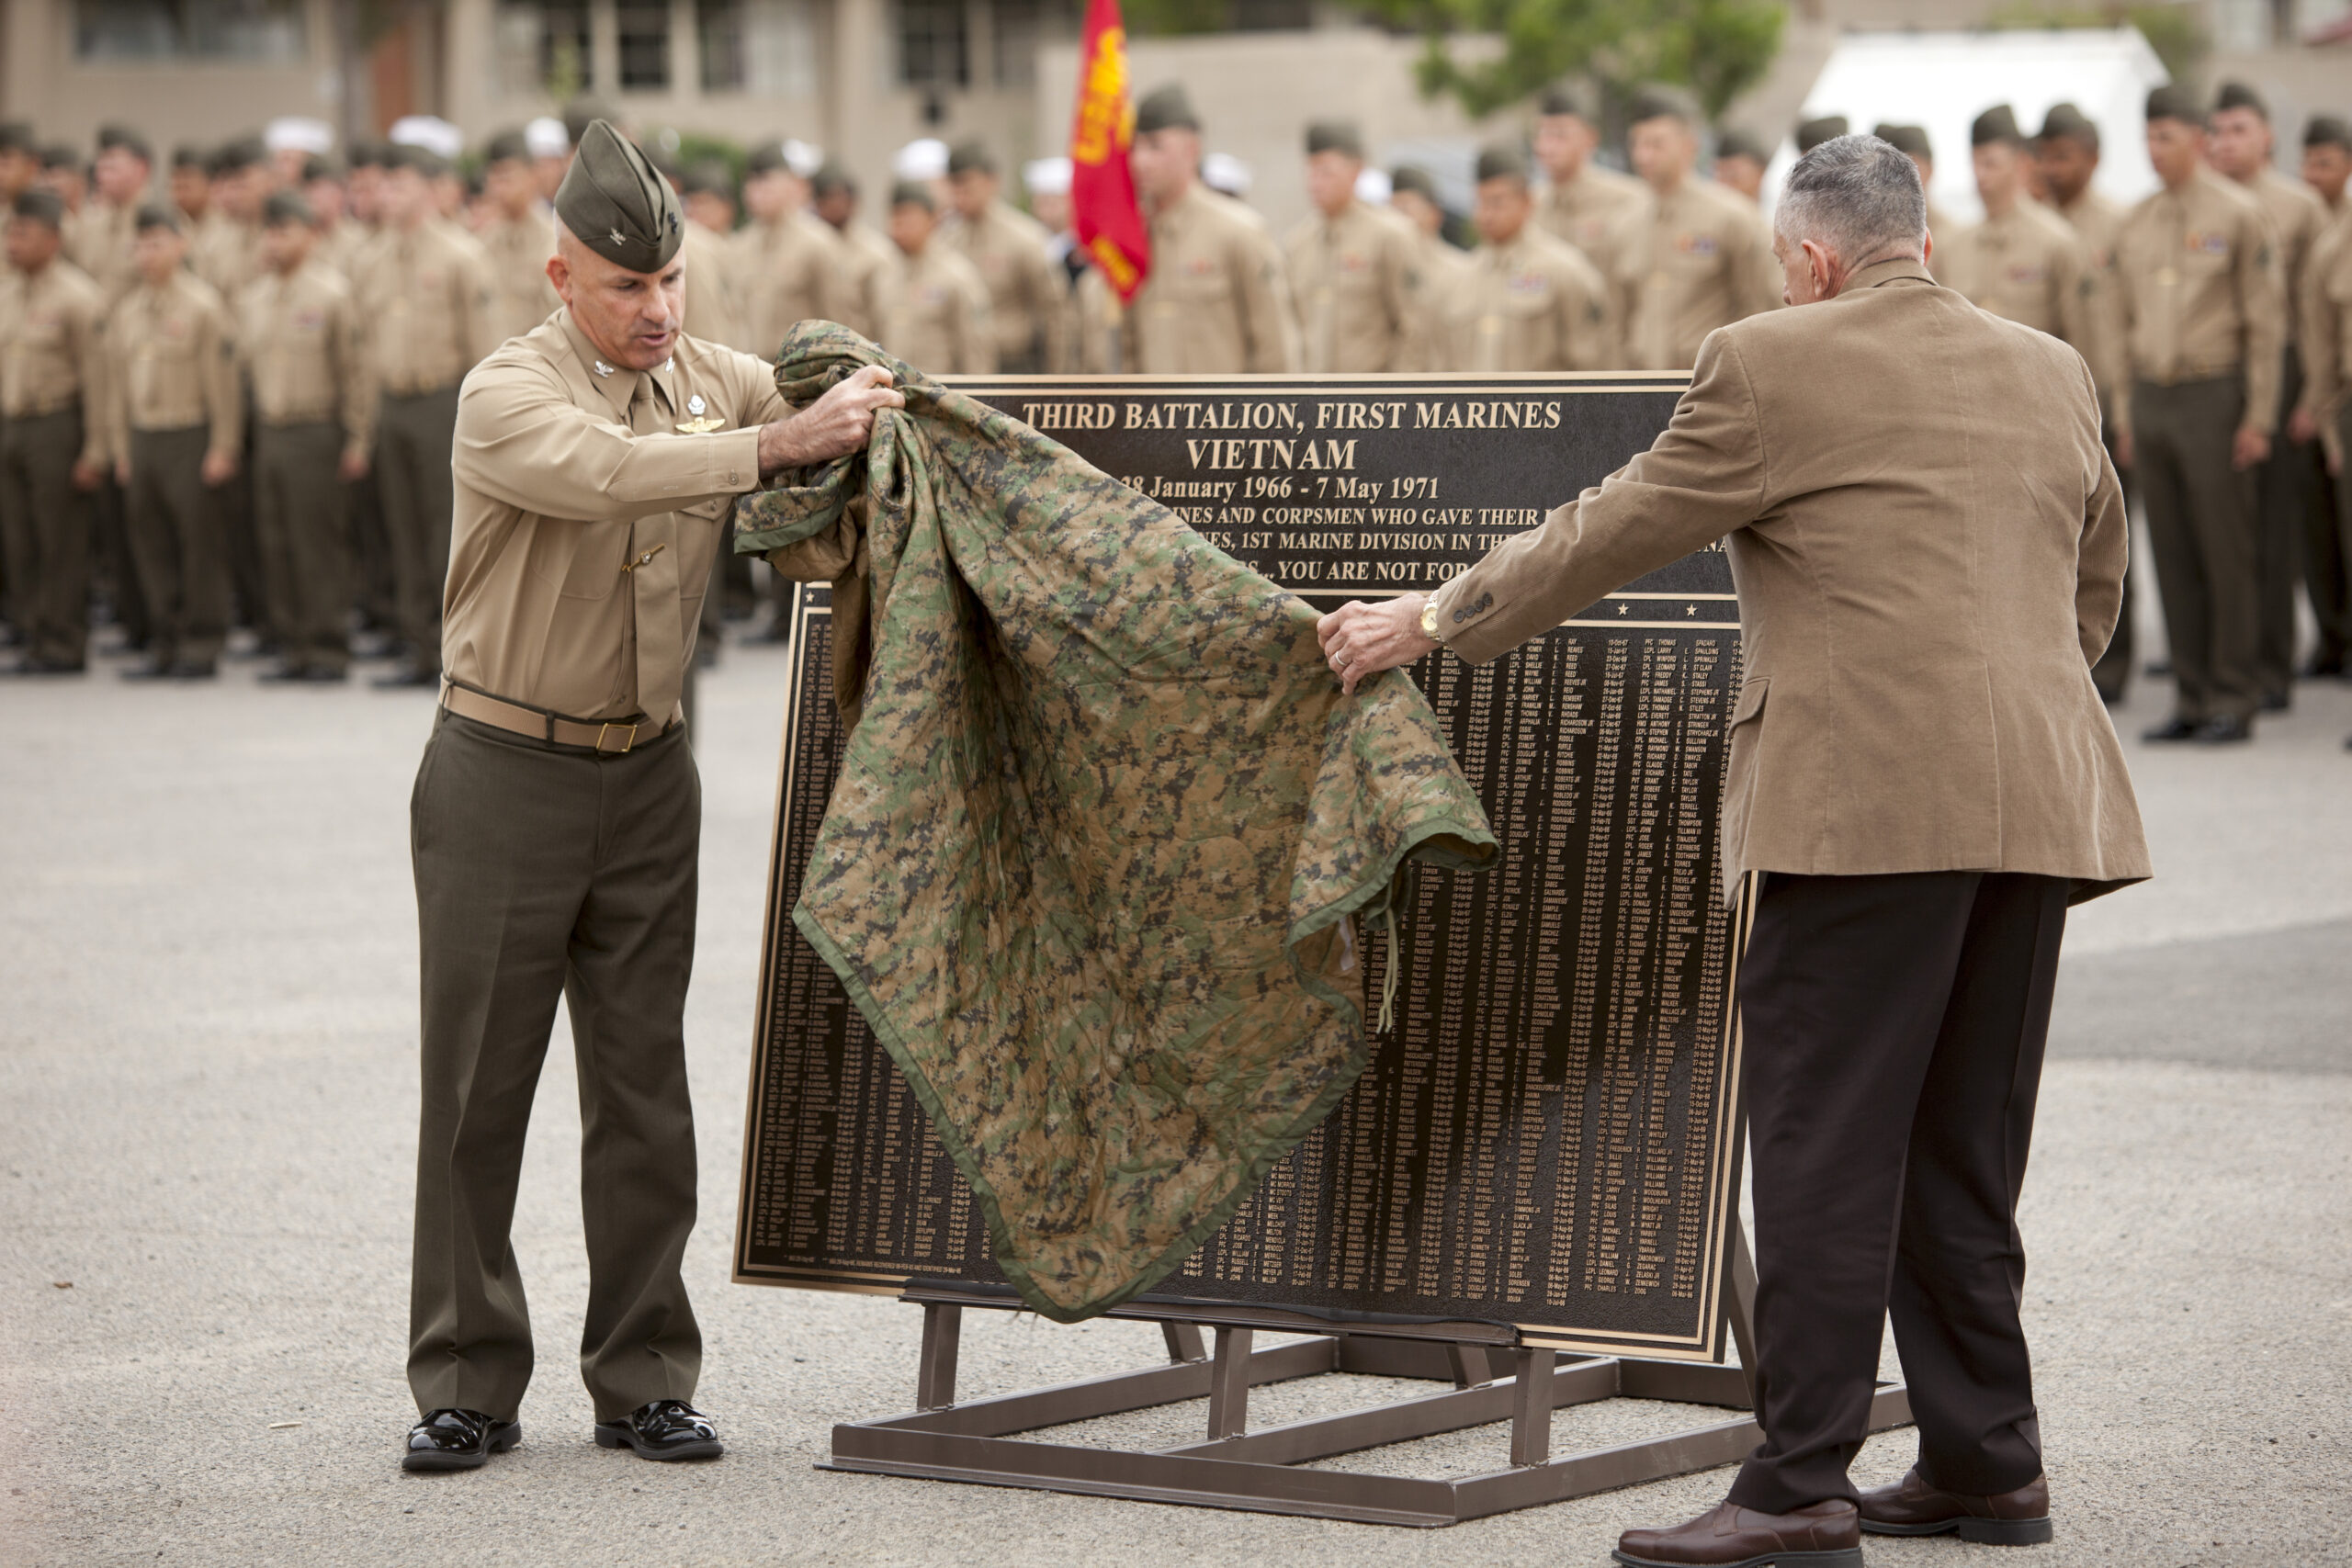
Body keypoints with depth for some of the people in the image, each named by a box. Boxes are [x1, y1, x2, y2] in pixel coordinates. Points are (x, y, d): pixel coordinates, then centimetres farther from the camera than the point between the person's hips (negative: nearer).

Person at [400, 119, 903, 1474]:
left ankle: (645, 1381, 11)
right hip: (504, 772, -4)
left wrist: (869, 403, -15)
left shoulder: (720, 381, 4)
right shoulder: (508, 395, -13)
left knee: (643, 1083, 5)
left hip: (648, 774, 4)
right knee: (479, 1084, 0)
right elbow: (604, 473, -32)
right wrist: (777, 443, -39)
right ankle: (470, 1387, 6)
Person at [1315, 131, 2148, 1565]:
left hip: (1868, 798, -7)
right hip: (2038, 800, 7)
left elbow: (1616, 532, 2)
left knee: (1825, 1146, -5)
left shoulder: (1775, 364, -3)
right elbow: (2095, 590, 26)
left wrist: (1435, 620, 13)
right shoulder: (2052, 373, 16)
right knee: (1962, 1151, 15)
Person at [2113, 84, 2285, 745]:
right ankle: (2192, 697, 11)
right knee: (2173, 556, 6)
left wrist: (2259, 418, -11)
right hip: (2152, 400, 6)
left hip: (2214, 397, -6)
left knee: (2227, 553, -3)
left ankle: (2234, 701, 2)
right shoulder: (2136, 224, 11)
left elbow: (2267, 320, -7)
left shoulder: (2238, 215, -6)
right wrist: (2125, 413, 13)